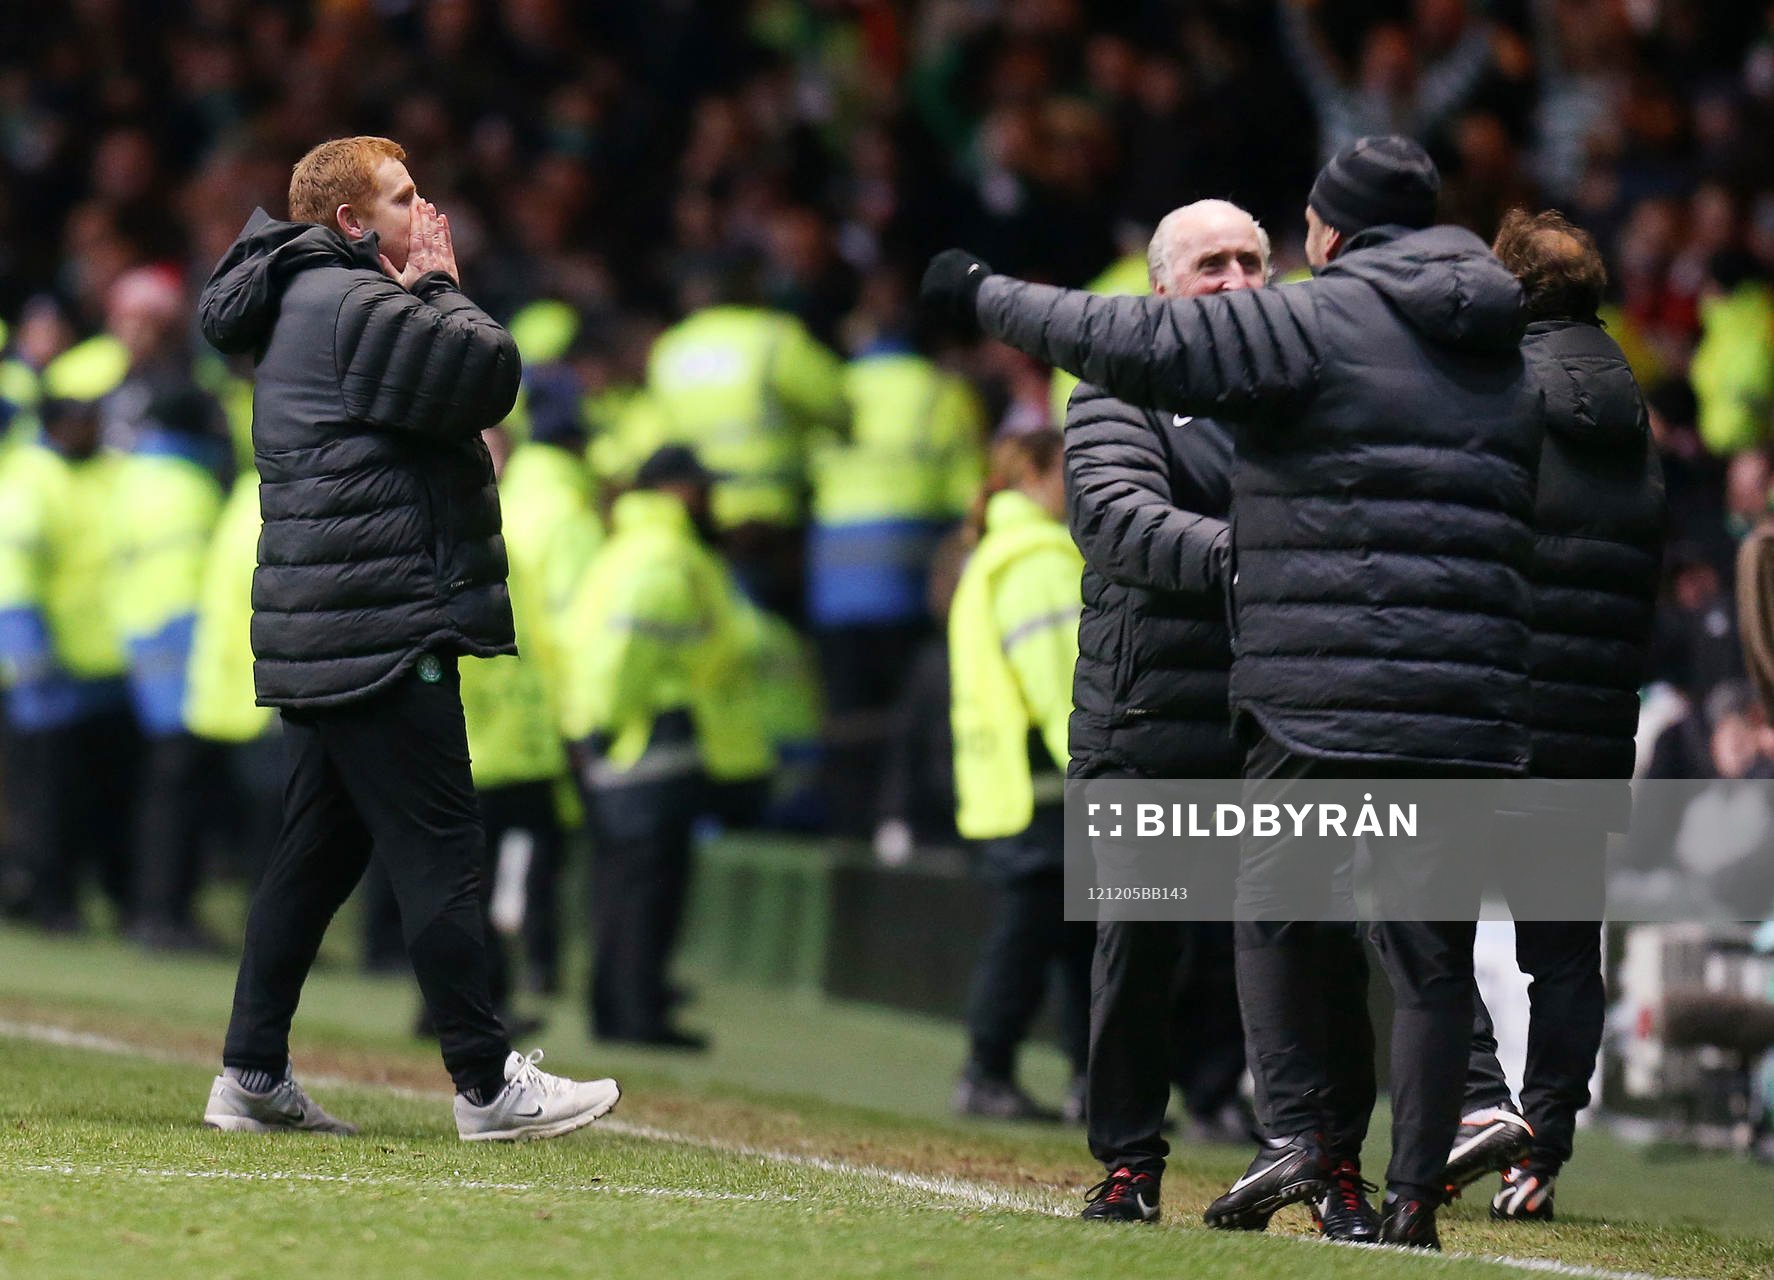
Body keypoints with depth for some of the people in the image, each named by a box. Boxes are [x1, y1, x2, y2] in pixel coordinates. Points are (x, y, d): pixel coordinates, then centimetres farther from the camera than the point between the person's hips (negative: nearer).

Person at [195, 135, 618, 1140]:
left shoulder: (306, 306, 21)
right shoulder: (354, 305, -13)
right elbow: (488, 375, -18)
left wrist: (425, 293, 8)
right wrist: (439, 286, -3)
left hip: (322, 632, 11)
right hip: (383, 630, -11)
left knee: (322, 848, 13)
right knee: (440, 849, -8)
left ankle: (253, 1075, 12)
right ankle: (487, 1086, -6)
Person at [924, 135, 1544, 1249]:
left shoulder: (1315, 323, -3)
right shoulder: (1507, 362, 17)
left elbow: (1144, 345, -7)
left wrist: (990, 300, 4)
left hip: (1320, 695, -4)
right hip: (1470, 708, 4)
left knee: (1277, 907, 12)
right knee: (1433, 952, 6)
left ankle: (1295, 1134, -1)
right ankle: (1416, 1193, 3)